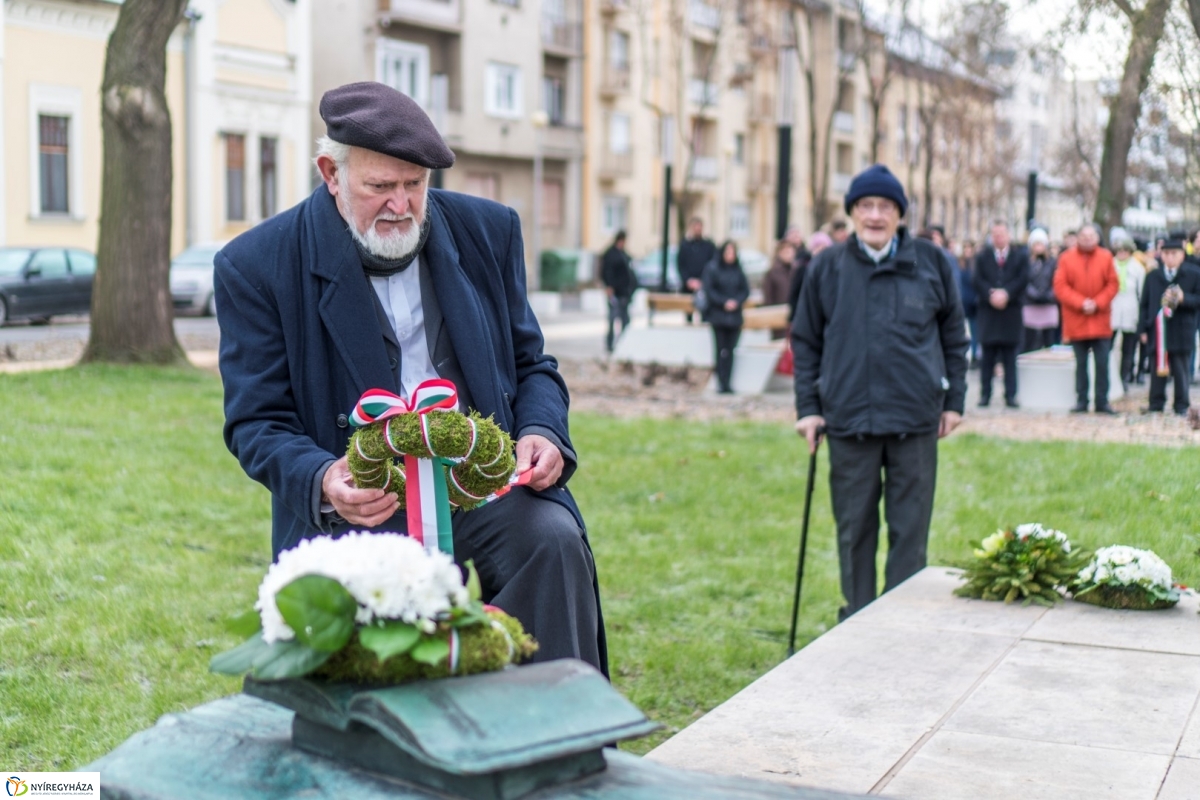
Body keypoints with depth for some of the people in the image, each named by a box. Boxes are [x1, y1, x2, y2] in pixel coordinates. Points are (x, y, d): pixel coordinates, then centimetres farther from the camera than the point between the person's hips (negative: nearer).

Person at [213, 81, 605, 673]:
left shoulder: (487, 231, 8)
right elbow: (257, 423, -2)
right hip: (357, 501, -2)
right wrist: (323, 482, -23)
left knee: (554, 539, -27)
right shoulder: (257, 266, -2)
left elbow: (530, 363, 16)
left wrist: (541, 432, -8)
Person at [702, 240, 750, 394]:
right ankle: (722, 383, -1)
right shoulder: (712, 269, -1)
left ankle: (727, 383, 3)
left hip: (734, 316, 3)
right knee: (721, 349, -4)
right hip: (718, 315, -3)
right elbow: (709, 290, -5)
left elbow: (745, 289, 8)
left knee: (729, 350, 0)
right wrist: (724, 302, -14)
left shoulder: (738, 270, 9)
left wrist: (736, 302, -10)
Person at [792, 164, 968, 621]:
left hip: (915, 421, 0)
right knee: (854, 530, 9)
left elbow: (954, 334, 11)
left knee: (909, 531, 5)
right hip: (848, 420, 1)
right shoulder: (827, 267, 4)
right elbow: (805, 341, 9)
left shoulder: (931, 262, 3)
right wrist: (808, 407, 4)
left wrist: (954, 400, 8)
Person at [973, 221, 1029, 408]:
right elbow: (978, 280, 0)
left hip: (1011, 311, -1)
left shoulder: (1021, 255, 8)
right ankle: (985, 394, 5)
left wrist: (1006, 293, -16)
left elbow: (1023, 279, -3)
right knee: (987, 356, 2)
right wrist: (991, 295, -16)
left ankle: (1010, 395, 2)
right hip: (988, 310, 1)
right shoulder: (982, 256, 10)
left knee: (1010, 356, 1)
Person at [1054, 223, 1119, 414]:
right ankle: (1081, 401, 13)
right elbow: (1060, 287, -4)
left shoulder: (1106, 257, 3)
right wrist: (1080, 303, -13)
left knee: (1102, 363, 0)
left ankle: (1102, 402, 6)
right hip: (1076, 321, 0)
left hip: (1100, 321, 0)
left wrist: (1097, 303, -11)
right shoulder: (1066, 258, 0)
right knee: (1080, 363, 6)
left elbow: (1113, 285, 2)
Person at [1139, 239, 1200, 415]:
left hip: (1182, 332, -2)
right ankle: (1156, 404, 13)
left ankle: (1181, 406, 10)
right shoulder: (1152, 276, 11)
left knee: (1181, 371, 3)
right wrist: (1144, 329, 5)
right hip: (1157, 330, 2)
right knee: (1158, 369, 6)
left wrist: (1184, 298, -20)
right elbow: (1145, 304, 11)